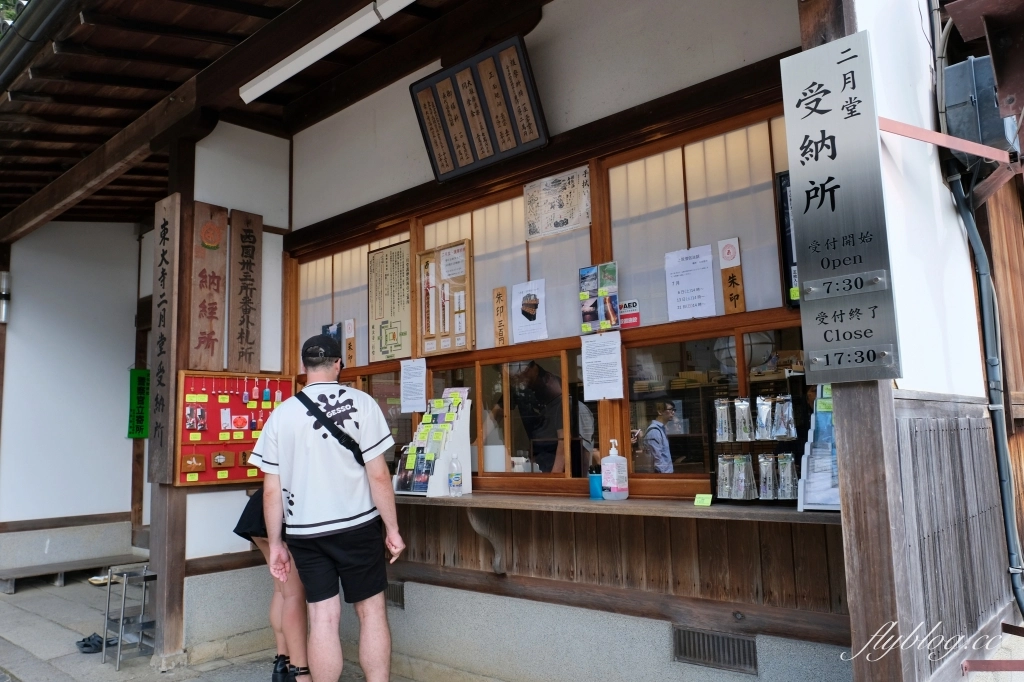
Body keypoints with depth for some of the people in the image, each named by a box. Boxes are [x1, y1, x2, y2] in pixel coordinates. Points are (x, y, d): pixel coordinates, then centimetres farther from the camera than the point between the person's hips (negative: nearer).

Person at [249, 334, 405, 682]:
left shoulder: (281, 414, 0)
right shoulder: (361, 402, -8)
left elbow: (272, 490, 1)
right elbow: (378, 474, -10)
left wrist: (275, 543, 10)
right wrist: (392, 529, -2)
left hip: (304, 532, 2)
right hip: (357, 526, -2)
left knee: (323, 618, 9)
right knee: (371, 611, 9)